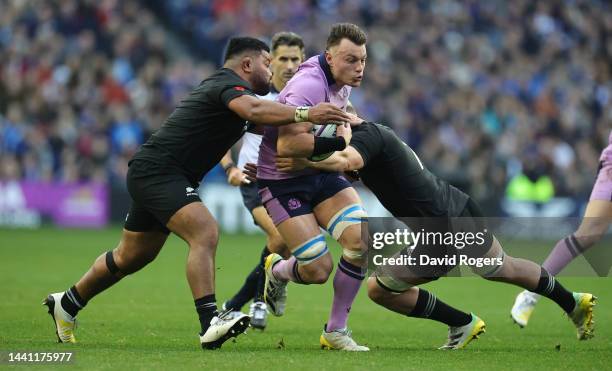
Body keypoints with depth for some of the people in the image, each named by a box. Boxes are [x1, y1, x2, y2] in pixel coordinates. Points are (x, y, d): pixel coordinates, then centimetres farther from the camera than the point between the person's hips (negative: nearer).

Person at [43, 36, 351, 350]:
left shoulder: (219, 84, 18)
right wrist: (304, 113, -45)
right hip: (157, 170, -11)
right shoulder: (229, 84, -15)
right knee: (205, 232, -25)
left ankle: (66, 303, 37)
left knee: (131, 257, 21)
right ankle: (210, 323, -32)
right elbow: (252, 110, -37)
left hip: (149, 174, 11)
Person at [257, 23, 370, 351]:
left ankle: (335, 331, 2)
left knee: (362, 241, -14)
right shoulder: (310, 84, -27)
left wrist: (349, 119, 12)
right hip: (283, 182, -8)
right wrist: (339, 142, -30)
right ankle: (276, 272, 26)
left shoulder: (342, 80, 3)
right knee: (318, 269, -14)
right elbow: (286, 145, -37)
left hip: (321, 173, 8)